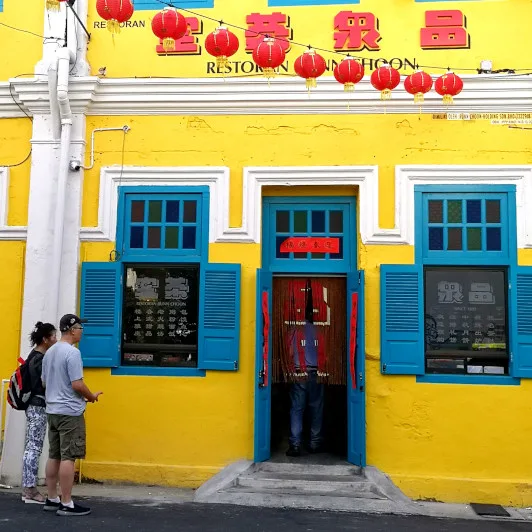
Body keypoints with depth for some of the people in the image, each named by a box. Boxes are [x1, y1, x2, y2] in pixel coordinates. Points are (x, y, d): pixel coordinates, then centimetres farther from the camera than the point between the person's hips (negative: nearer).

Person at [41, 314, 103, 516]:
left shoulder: (50, 352, 11)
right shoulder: (72, 352, -17)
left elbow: (44, 382, 18)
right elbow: (77, 384, -20)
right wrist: (91, 397, -3)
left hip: (52, 410, 9)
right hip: (70, 412, -9)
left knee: (54, 456, 13)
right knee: (68, 457, -4)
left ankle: (52, 499, 20)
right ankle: (66, 504, -1)